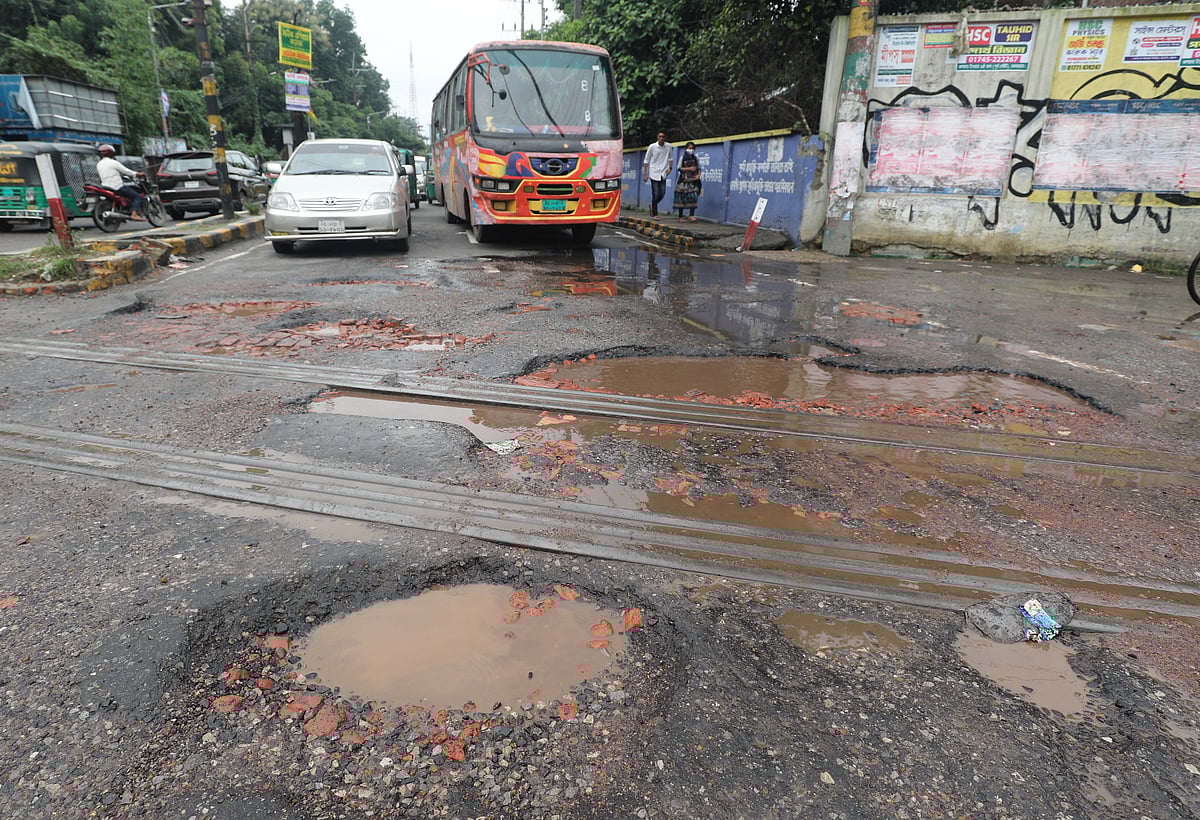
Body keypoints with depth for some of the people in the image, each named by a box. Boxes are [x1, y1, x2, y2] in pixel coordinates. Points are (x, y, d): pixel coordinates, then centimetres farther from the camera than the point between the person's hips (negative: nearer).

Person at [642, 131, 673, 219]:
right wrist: (645, 174, -3)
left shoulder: (668, 147, 2)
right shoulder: (652, 147, -6)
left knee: (662, 194, 2)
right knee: (656, 194, -5)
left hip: (663, 174, 3)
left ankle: (652, 205, 29)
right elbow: (646, 161, 0)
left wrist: (670, 167, 1)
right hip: (654, 173, -3)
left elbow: (671, 158, 17)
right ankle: (654, 214, 5)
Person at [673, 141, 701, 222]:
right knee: (681, 198, -1)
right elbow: (679, 168, -4)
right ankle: (681, 216, 6)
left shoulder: (696, 158, 10)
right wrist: (689, 168, -13)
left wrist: (698, 175, -8)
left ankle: (691, 216, -12)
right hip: (684, 180, -2)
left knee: (693, 197, -11)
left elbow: (699, 168, 11)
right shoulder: (682, 158, 3)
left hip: (693, 180, 2)